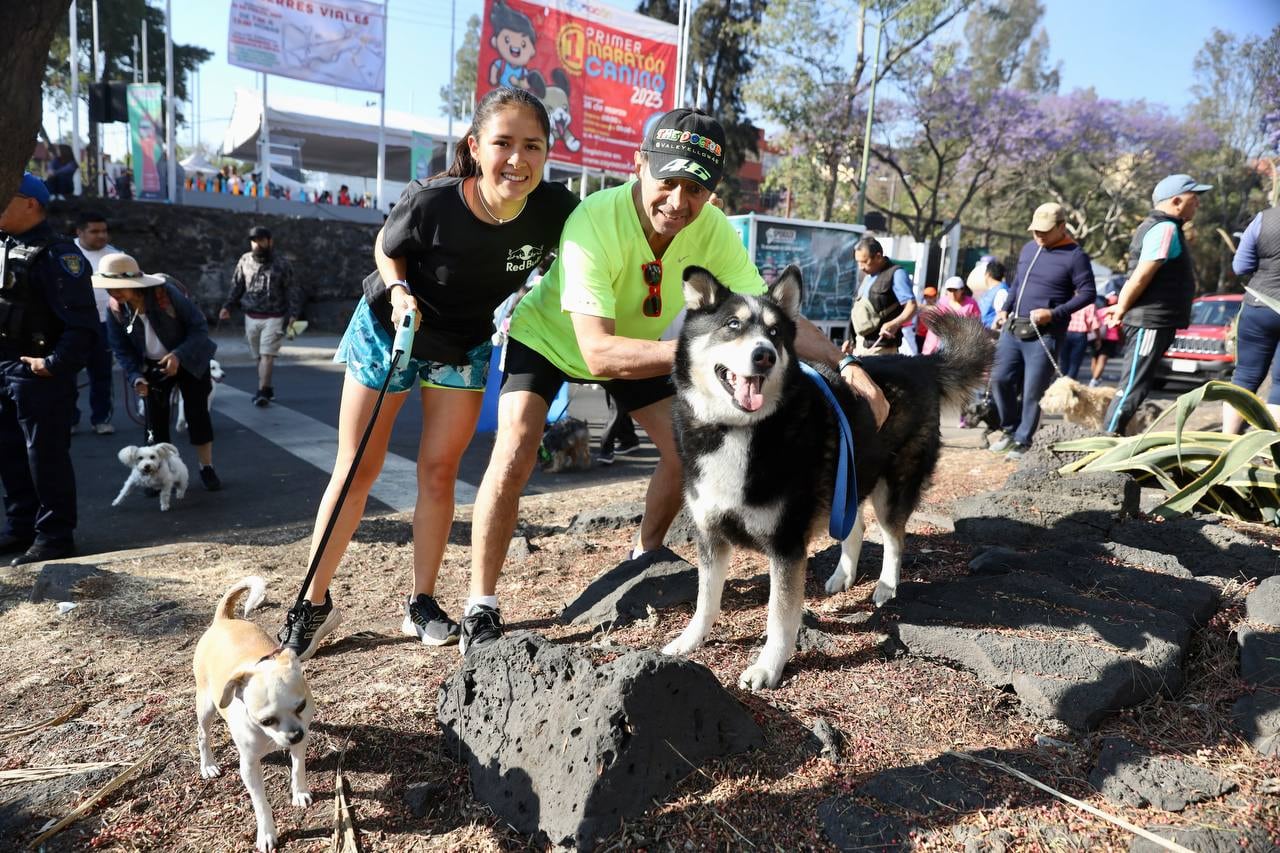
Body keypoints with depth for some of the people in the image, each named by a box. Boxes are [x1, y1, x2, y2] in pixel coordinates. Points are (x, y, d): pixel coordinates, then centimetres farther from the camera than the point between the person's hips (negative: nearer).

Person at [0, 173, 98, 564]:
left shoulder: (55, 254, -14)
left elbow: (82, 322, -20)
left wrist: (55, 365, -21)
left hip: (39, 374, -9)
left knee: (46, 457, -3)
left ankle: (55, 536, 8)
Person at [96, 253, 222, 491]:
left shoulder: (167, 294, -26)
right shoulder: (115, 310, -14)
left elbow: (199, 326, -21)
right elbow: (122, 350, -5)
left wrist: (179, 355, -32)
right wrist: (136, 377, -21)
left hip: (189, 360, -3)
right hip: (152, 367, 3)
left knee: (197, 413, -3)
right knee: (155, 418, 1)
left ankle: (207, 468, 11)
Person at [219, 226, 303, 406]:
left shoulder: (281, 264, -2)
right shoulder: (245, 261, 6)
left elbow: (293, 290, -2)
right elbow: (237, 286, 15)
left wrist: (293, 314, -12)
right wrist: (227, 306, 7)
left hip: (273, 318, -4)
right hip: (251, 317, 4)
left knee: (267, 355, -12)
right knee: (258, 356, 7)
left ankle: (262, 392, -12)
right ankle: (268, 388, 19)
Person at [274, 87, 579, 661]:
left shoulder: (556, 208, -25)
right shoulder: (430, 202, -30)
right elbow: (386, 248, -9)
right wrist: (399, 290, -26)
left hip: (464, 348, 2)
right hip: (387, 331, -2)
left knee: (439, 472, 4)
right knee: (357, 470, 3)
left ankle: (421, 604, 20)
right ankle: (314, 604, 17)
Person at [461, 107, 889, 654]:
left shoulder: (713, 231, -26)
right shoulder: (594, 221, -39)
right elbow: (598, 352, -45)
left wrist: (845, 364, -36)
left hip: (635, 343, 5)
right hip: (549, 337, -4)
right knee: (514, 455, -21)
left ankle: (646, 556, 28)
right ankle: (480, 610, -6)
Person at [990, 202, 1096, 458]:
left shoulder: (1075, 256, -6)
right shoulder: (1029, 248, 13)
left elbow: (1087, 292, -8)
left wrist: (1054, 313, -19)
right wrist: (1005, 309, 10)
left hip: (1045, 335, -6)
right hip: (1013, 329, 6)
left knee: (1033, 391, -3)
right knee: (1000, 379, 2)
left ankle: (1023, 440, 9)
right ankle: (1011, 429, 19)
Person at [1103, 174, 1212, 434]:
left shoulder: (1155, 225, 18)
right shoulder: (1165, 229, -15)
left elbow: (1140, 276, 18)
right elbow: (1141, 277, -20)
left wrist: (1123, 308, 11)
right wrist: (1122, 310, -9)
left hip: (1151, 320, 10)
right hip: (1151, 321, -10)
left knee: (1134, 386, 14)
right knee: (1132, 388, -8)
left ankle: (1114, 435, 20)